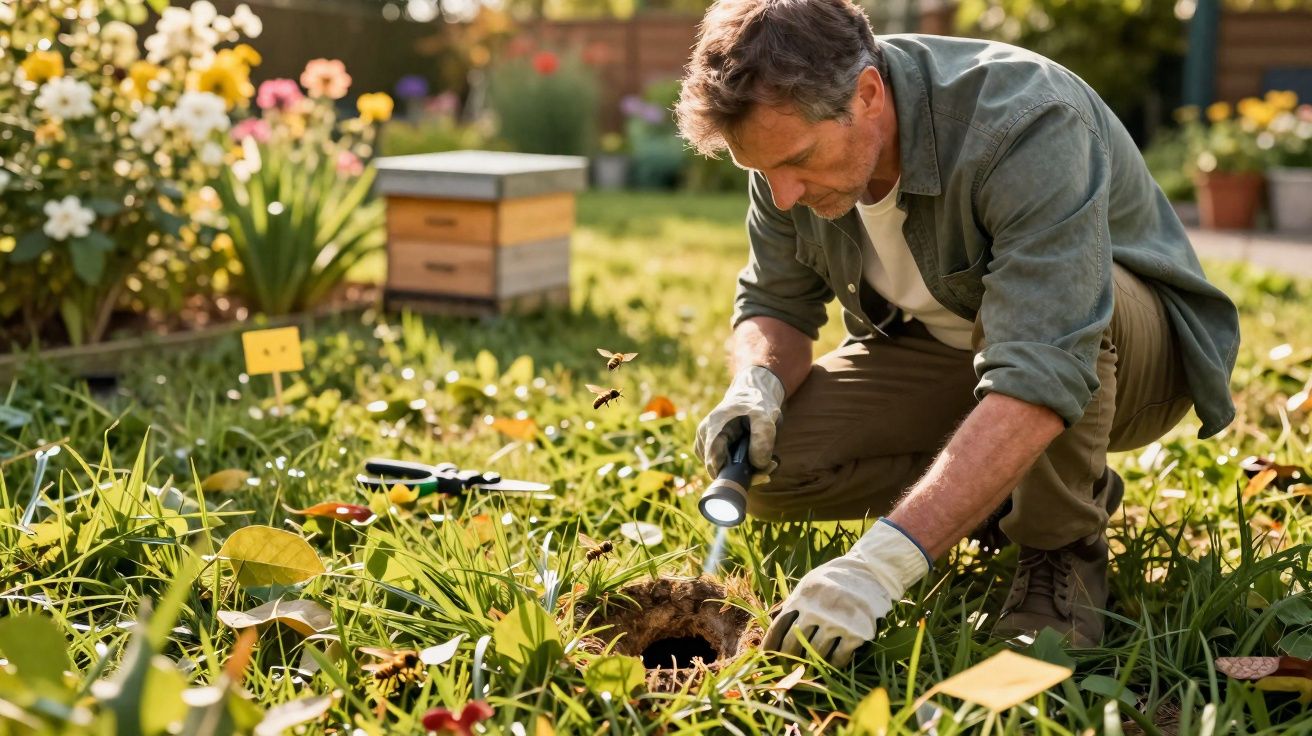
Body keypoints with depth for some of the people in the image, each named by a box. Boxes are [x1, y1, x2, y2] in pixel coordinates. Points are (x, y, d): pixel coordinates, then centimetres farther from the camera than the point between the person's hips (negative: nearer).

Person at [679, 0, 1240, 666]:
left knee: (1040, 291, -40)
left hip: (1129, 354, -5)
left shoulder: (1027, 125, -35)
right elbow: (775, 304, 0)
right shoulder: (790, 138, -15)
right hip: (939, 354, 6)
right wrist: (757, 384, -25)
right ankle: (1003, 488, 2)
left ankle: (1064, 542, -15)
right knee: (765, 456, -18)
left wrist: (882, 562, -52)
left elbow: (1041, 383, -44)